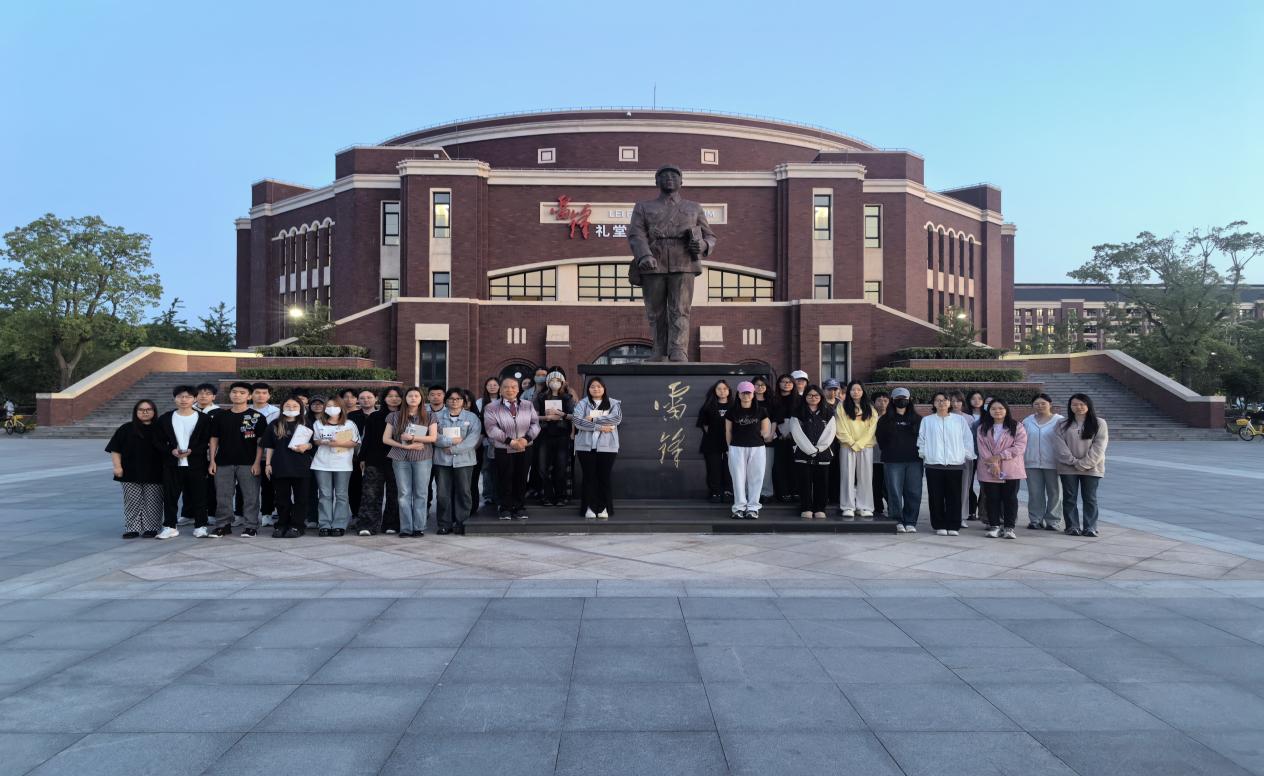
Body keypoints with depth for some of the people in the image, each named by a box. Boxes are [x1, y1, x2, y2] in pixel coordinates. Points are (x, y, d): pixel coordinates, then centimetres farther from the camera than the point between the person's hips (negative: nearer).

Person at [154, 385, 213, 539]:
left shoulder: (204, 419, 0)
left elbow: (207, 441, -2)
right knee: (170, 496, 4)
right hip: (172, 464, 2)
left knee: (198, 495, 1)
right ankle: (170, 526, 14)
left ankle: (200, 526, 10)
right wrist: (172, 451, -13)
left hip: (196, 464, -2)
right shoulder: (165, 419, 6)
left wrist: (191, 451, -17)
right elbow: (159, 441, 5)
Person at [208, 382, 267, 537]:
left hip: (248, 464, -3)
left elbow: (261, 441, -1)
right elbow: (214, 439, 12)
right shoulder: (220, 416, 10)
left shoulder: (257, 417, 1)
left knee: (250, 496, -1)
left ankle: (250, 526, 7)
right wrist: (212, 460, 4)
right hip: (223, 463, 3)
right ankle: (223, 525, 17)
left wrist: (257, 463, -7)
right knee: (223, 496, 6)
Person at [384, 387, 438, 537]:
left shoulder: (428, 417, 9)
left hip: (422, 458, -1)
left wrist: (413, 437, -12)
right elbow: (386, 439, 4)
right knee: (404, 494, -1)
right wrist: (407, 446, -7)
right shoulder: (395, 416, 10)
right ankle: (405, 529, 2)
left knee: (421, 493, -2)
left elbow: (433, 437, -2)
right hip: (400, 458, 1)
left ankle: (419, 527, 3)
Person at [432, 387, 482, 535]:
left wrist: (453, 449, -12)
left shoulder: (472, 417, 5)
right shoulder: (438, 417, 9)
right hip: (442, 460, 1)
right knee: (443, 493, 1)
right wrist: (451, 441, -15)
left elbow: (473, 439, -8)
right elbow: (434, 437, -3)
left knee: (463, 492, 0)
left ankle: (460, 523, 9)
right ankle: (444, 524, 9)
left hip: (464, 460, -1)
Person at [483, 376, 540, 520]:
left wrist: (526, 438, -14)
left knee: (521, 479, 7)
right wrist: (511, 441, -18)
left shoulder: (528, 406, 10)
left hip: (524, 449, 2)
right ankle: (505, 508, 15)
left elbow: (535, 424, 3)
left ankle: (520, 508, 19)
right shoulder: (491, 408, 0)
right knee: (505, 480, 3)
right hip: (504, 450, -2)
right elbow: (492, 428, -11)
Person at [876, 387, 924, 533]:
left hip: (914, 461, 1)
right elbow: (880, 439, 9)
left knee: (914, 493, 0)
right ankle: (897, 522, 5)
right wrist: (889, 452, 3)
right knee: (895, 493, -2)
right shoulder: (885, 420, 8)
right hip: (893, 462, -1)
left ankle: (910, 522, 9)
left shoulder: (917, 419, 11)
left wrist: (918, 452, 2)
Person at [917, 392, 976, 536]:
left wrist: (967, 455, 3)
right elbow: (921, 440, 10)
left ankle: (953, 526, 7)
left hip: (955, 464, 0)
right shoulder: (927, 421, 9)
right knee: (936, 497, 1)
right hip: (933, 464, 0)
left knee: (954, 497, 1)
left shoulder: (960, 420, 9)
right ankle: (939, 526, 9)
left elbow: (968, 439, 9)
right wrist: (923, 454, 1)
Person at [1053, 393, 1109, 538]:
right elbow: (1060, 445, -4)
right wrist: (1074, 462, -15)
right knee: (1069, 498, 4)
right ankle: (1072, 526, 12)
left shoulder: (1099, 423, 2)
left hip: (1091, 468, -1)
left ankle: (1090, 527, 9)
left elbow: (1099, 446, -6)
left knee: (1090, 498, 4)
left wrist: (1084, 463, -14)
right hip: (1068, 468, 1)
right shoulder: (1063, 425, 6)